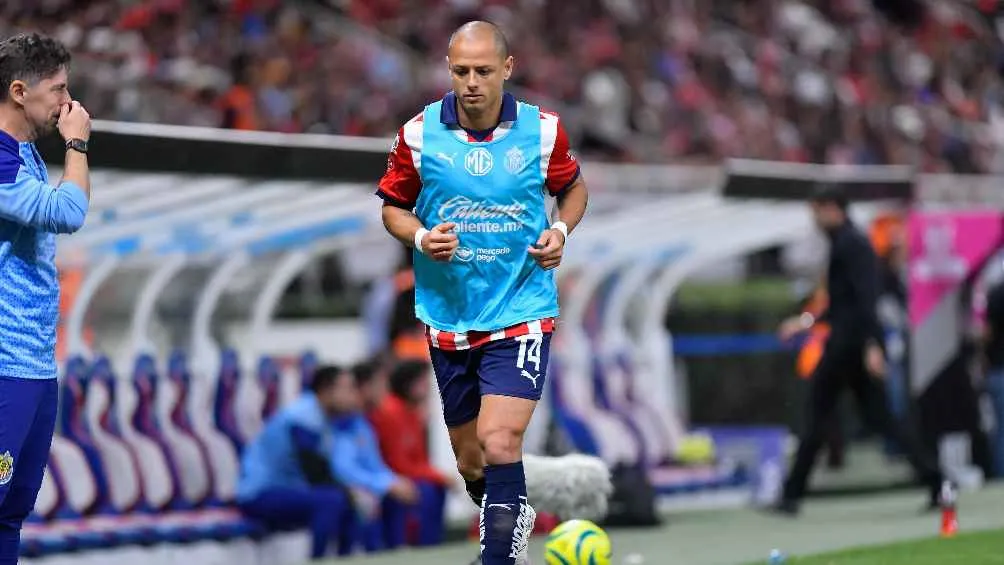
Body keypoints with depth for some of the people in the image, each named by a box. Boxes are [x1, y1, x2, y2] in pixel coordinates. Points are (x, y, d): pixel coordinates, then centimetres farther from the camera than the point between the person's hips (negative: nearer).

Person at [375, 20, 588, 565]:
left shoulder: (543, 130, -5)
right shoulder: (419, 134, -5)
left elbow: (573, 187, 13)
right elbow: (393, 206, 7)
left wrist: (560, 230, -6)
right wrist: (420, 237, -14)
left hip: (521, 314, -2)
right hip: (448, 317, 2)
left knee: (499, 440, -22)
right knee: (470, 462, 13)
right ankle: (513, 519, 44)